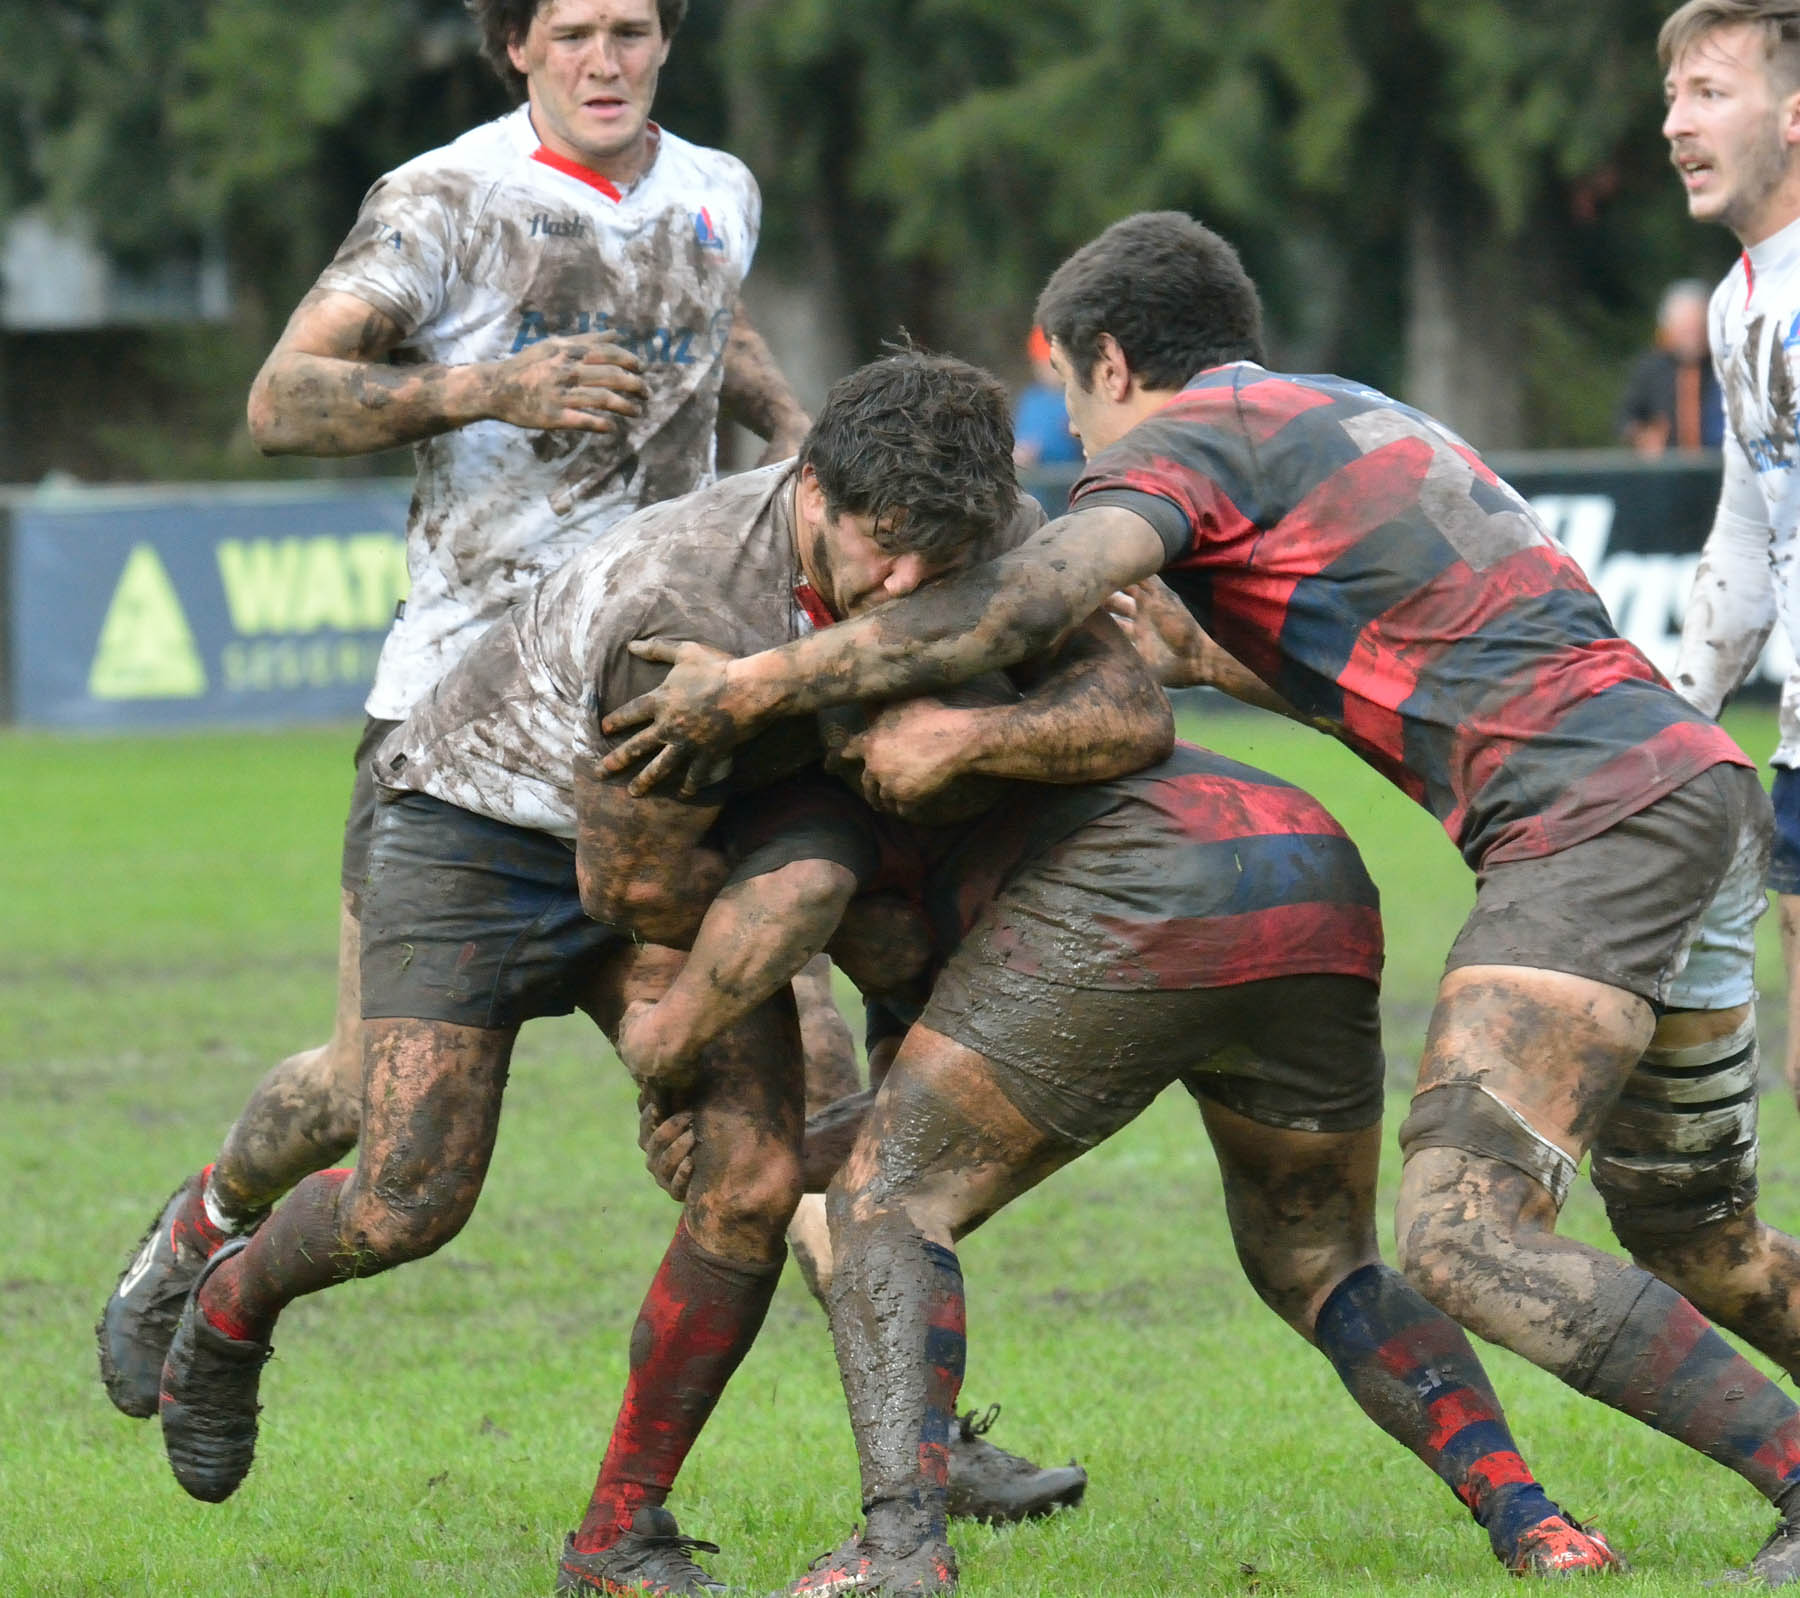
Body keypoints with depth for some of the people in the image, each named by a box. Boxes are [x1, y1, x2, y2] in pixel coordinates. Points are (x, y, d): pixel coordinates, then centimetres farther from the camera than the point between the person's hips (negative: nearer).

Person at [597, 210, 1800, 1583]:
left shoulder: (1188, 437, 0)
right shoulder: (1348, 416, 27)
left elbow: (1025, 601, -16)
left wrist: (756, 684, -11)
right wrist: (1202, 651, 25)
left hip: (1591, 813, -10)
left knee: (1463, 1236, -17)